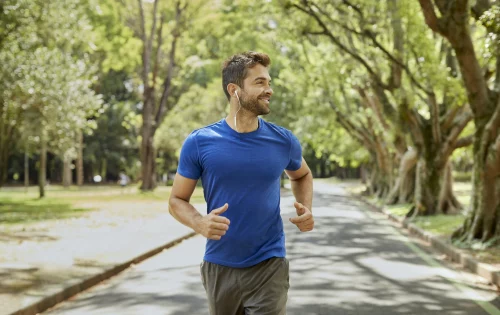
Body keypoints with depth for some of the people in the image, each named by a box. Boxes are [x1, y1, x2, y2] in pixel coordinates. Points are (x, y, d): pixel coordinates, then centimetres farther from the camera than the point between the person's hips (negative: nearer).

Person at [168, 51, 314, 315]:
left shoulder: (283, 141, -2)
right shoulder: (199, 143, -7)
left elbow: (301, 176, 19)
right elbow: (176, 200, 0)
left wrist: (306, 209, -1)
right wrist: (200, 223, -22)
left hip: (269, 268, 0)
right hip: (219, 269, 1)